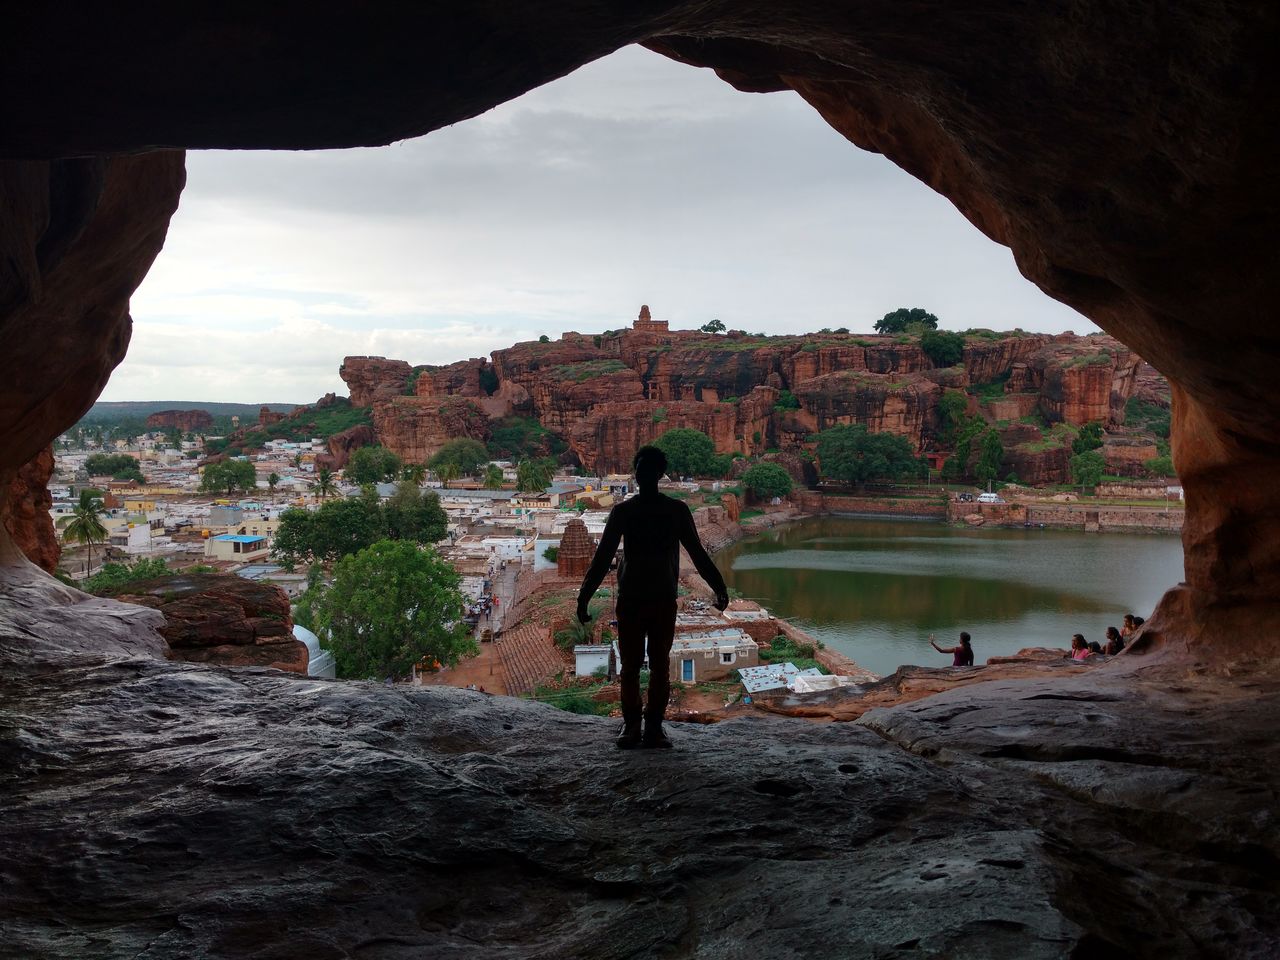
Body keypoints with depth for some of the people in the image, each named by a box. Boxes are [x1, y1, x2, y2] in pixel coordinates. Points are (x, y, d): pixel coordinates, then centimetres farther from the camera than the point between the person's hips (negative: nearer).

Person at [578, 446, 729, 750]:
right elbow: (602, 557, 4)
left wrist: (719, 589, 3)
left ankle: (654, 727, 3)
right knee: (630, 666, 1)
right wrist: (584, 596, -1)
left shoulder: (677, 510, 4)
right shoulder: (622, 511, 3)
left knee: (660, 667, 0)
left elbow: (697, 553, 7)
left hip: (664, 599, 0)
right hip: (629, 599, 0)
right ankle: (631, 725, 7)